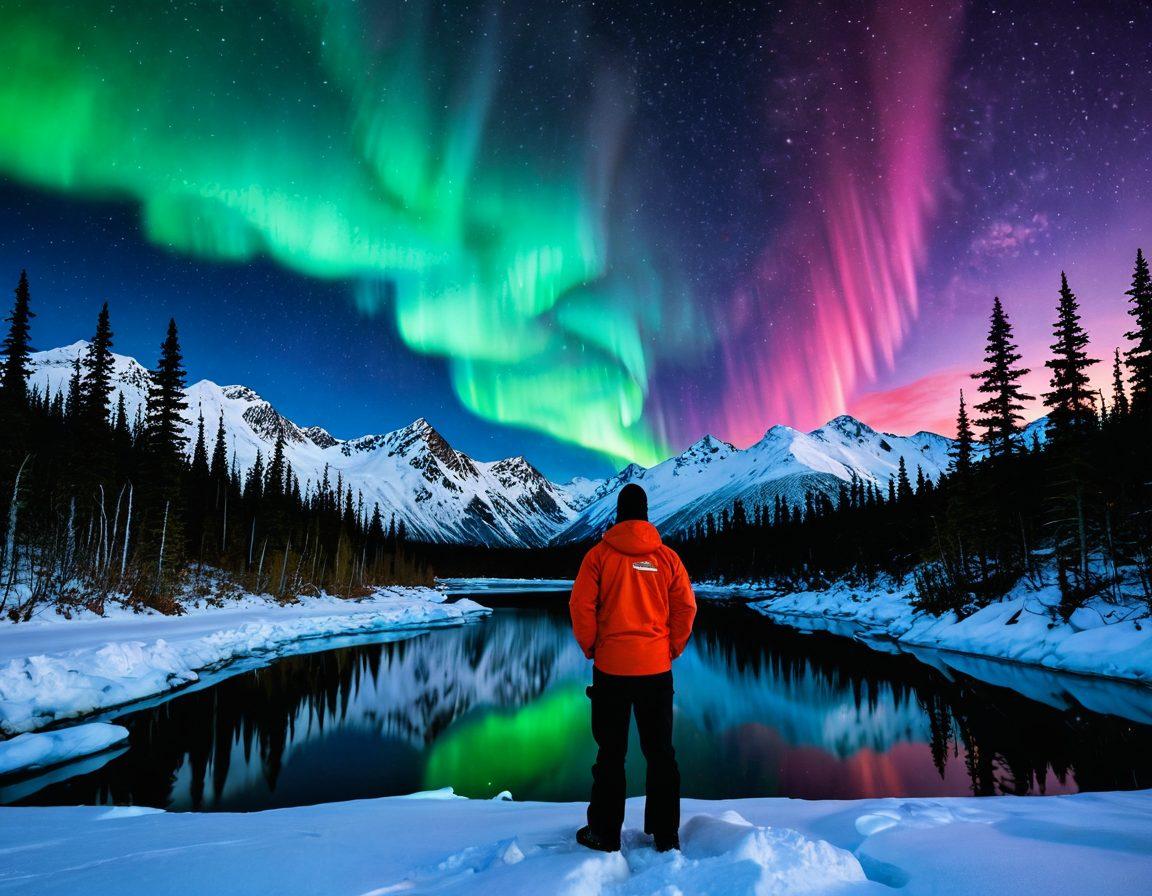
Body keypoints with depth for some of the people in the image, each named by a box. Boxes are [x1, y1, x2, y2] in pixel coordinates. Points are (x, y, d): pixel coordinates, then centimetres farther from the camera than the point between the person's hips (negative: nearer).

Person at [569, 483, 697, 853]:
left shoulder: (599, 555, -7)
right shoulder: (667, 557, -2)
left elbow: (581, 607, -9)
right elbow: (686, 607, -1)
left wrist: (590, 647, 4)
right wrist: (672, 649, 10)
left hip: (610, 668, -1)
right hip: (657, 669, 2)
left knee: (611, 752, 10)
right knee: (660, 751, 13)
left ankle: (605, 833, 19)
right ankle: (666, 834, 21)